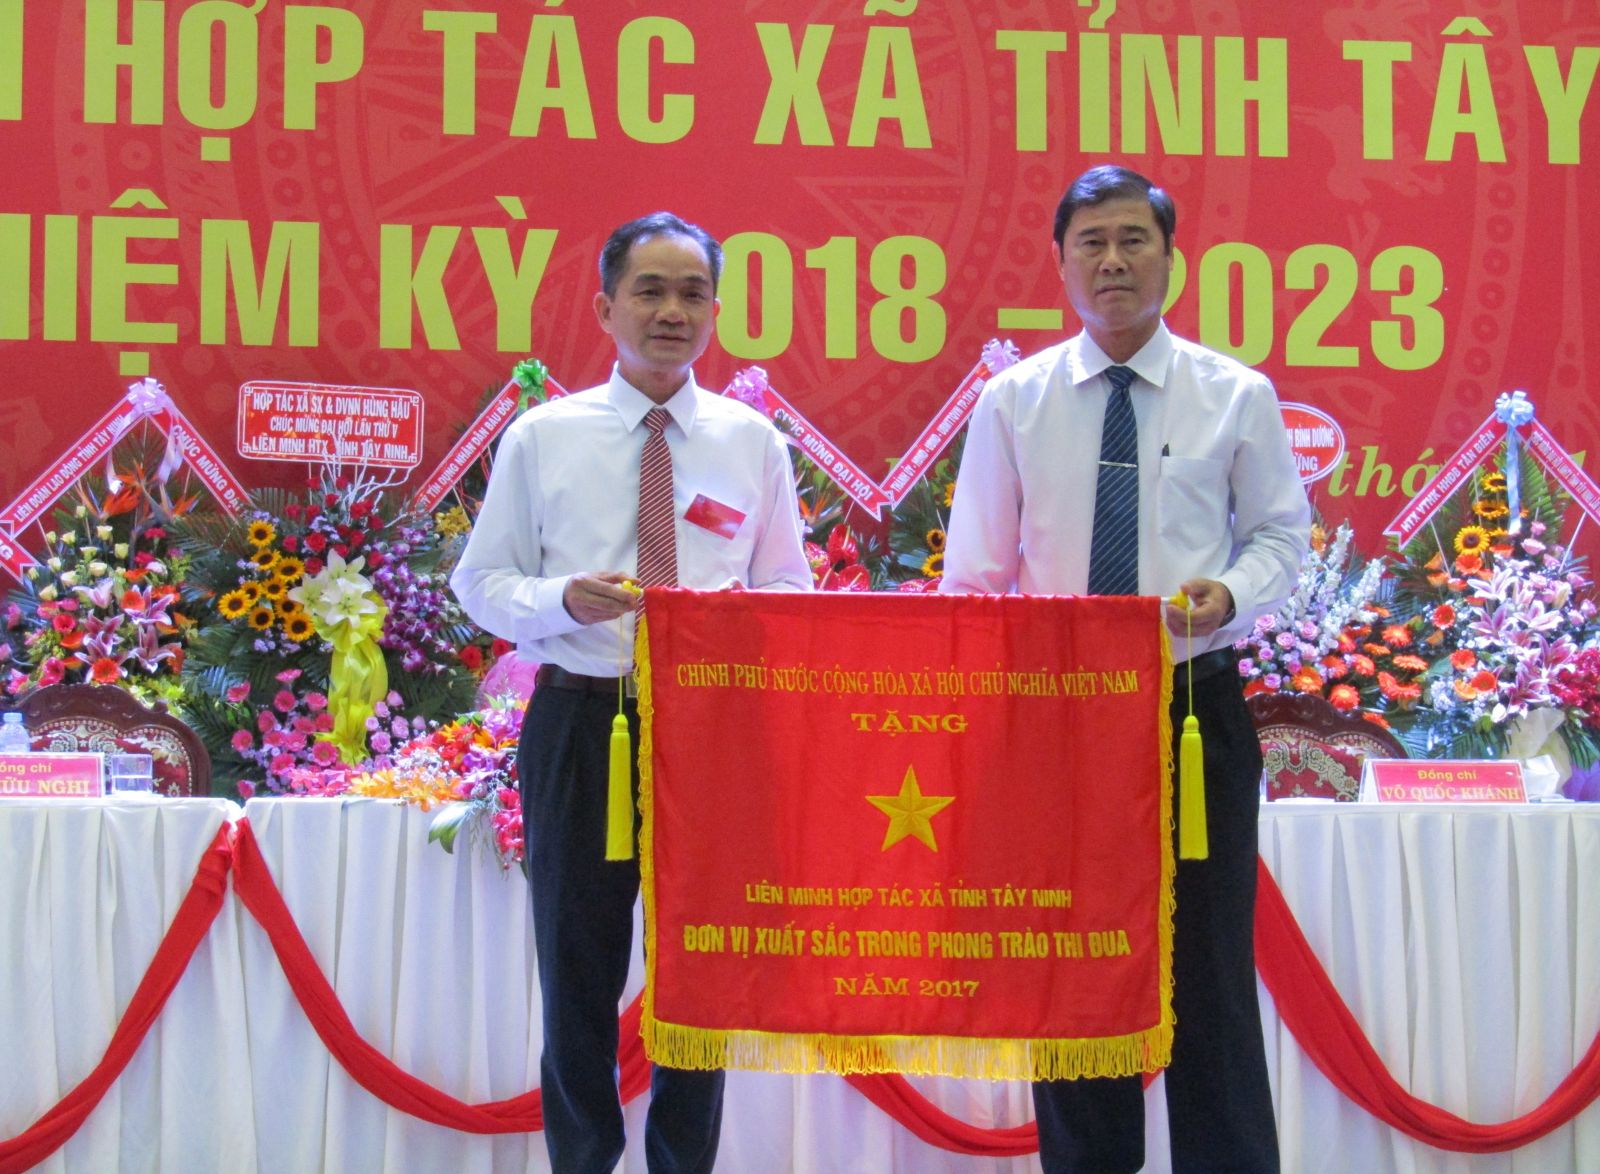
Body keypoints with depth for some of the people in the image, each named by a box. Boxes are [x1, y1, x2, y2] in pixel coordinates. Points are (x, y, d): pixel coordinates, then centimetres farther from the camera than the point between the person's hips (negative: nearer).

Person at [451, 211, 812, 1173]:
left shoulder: (753, 441, 7)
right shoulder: (541, 437, 5)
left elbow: (793, 587, 11)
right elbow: (481, 582, 5)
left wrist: (742, 610, -12)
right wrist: (565, 599, -15)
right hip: (580, 722, -1)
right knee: (578, 966, 6)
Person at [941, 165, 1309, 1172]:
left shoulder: (1237, 397, 2)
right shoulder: (1013, 402, 3)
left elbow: (1284, 533, 9)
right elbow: (974, 573, 5)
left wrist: (1233, 591, -13)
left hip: (1198, 709, -1)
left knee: (1210, 966, 1)